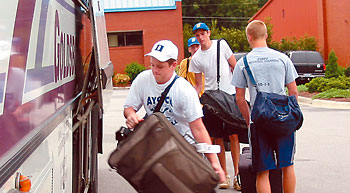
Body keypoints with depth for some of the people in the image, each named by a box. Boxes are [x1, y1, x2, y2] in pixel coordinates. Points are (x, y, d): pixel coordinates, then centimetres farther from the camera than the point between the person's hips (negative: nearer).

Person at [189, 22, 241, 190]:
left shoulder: (221, 45, 1)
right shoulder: (196, 58, 5)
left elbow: (235, 67, 5)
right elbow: (198, 85, 9)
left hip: (230, 95, -2)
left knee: (233, 136, -5)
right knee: (217, 138, 2)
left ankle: (237, 173, 3)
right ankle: (225, 175, 11)